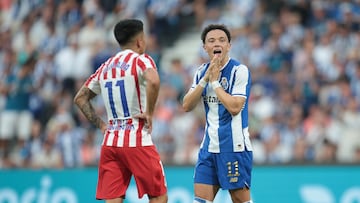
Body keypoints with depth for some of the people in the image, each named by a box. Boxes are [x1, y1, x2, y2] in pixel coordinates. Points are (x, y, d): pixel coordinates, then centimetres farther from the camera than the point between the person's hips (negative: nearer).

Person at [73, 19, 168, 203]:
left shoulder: (106, 67, 15)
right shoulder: (140, 59, -4)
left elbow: (80, 98, 19)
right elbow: (153, 81, -27)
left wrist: (100, 124, 15)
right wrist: (149, 112, -15)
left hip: (110, 142, 6)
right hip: (138, 141, -6)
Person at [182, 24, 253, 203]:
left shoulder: (239, 70, -10)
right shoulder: (202, 72, 9)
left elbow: (235, 107, -20)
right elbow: (187, 106, 1)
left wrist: (215, 81, -15)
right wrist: (205, 79, -10)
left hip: (234, 147, -6)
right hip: (209, 146, 6)